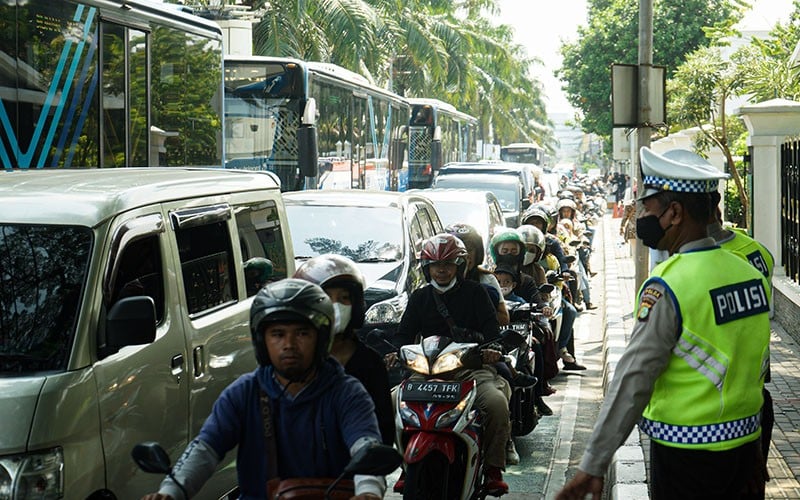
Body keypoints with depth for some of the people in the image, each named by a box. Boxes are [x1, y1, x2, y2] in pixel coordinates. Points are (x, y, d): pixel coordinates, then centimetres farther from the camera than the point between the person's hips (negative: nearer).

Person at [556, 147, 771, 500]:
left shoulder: (667, 287, -19)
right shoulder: (751, 273, 2)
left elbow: (633, 380, -20)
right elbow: (758, 364, 9)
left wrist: (594, 465, -17)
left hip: (687, 452, -6)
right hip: (746, 443, 6)